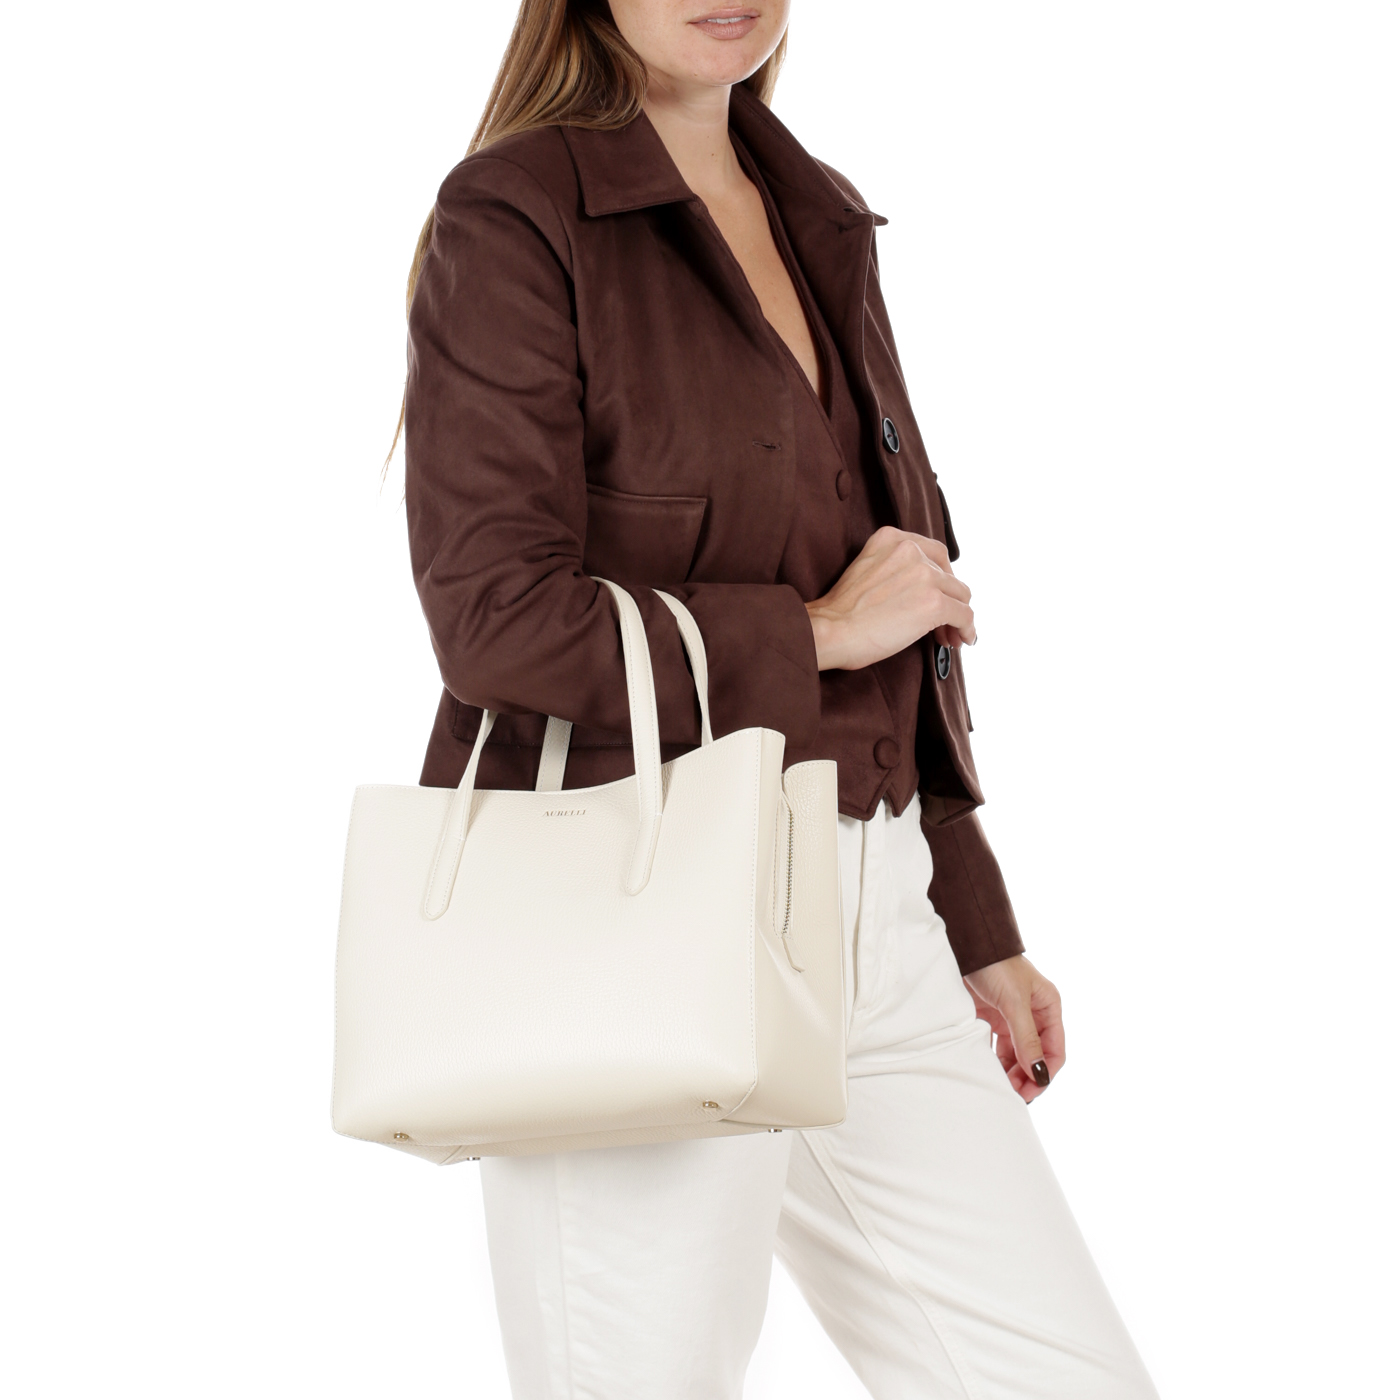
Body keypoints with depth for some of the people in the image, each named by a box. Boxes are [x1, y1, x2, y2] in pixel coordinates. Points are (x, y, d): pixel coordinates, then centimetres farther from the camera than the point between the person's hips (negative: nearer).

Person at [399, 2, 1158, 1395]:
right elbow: (494, 620, -16)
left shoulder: (822, 223, 15)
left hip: (868, 925, 7)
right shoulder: (516, 218, -7)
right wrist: (816, 632, -8)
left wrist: (976, 929, 17)